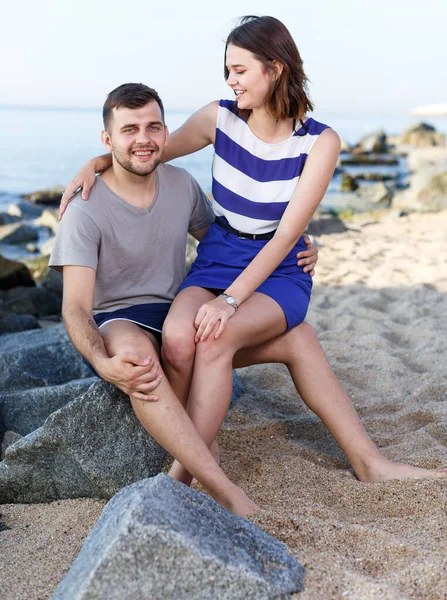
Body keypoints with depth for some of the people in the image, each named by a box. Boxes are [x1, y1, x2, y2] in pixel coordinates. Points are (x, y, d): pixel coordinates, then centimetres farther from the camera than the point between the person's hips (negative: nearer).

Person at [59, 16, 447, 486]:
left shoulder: (320, 142, -9)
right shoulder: (220, 118, -1)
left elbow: (286, 236, -15)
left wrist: (231, 299, -25)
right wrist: (97, 162, -6)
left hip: (278, 274, -3)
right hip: (215, 262, 3)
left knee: (215, 337, -33)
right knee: (178, 338, -30)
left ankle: (180, 477, -22)